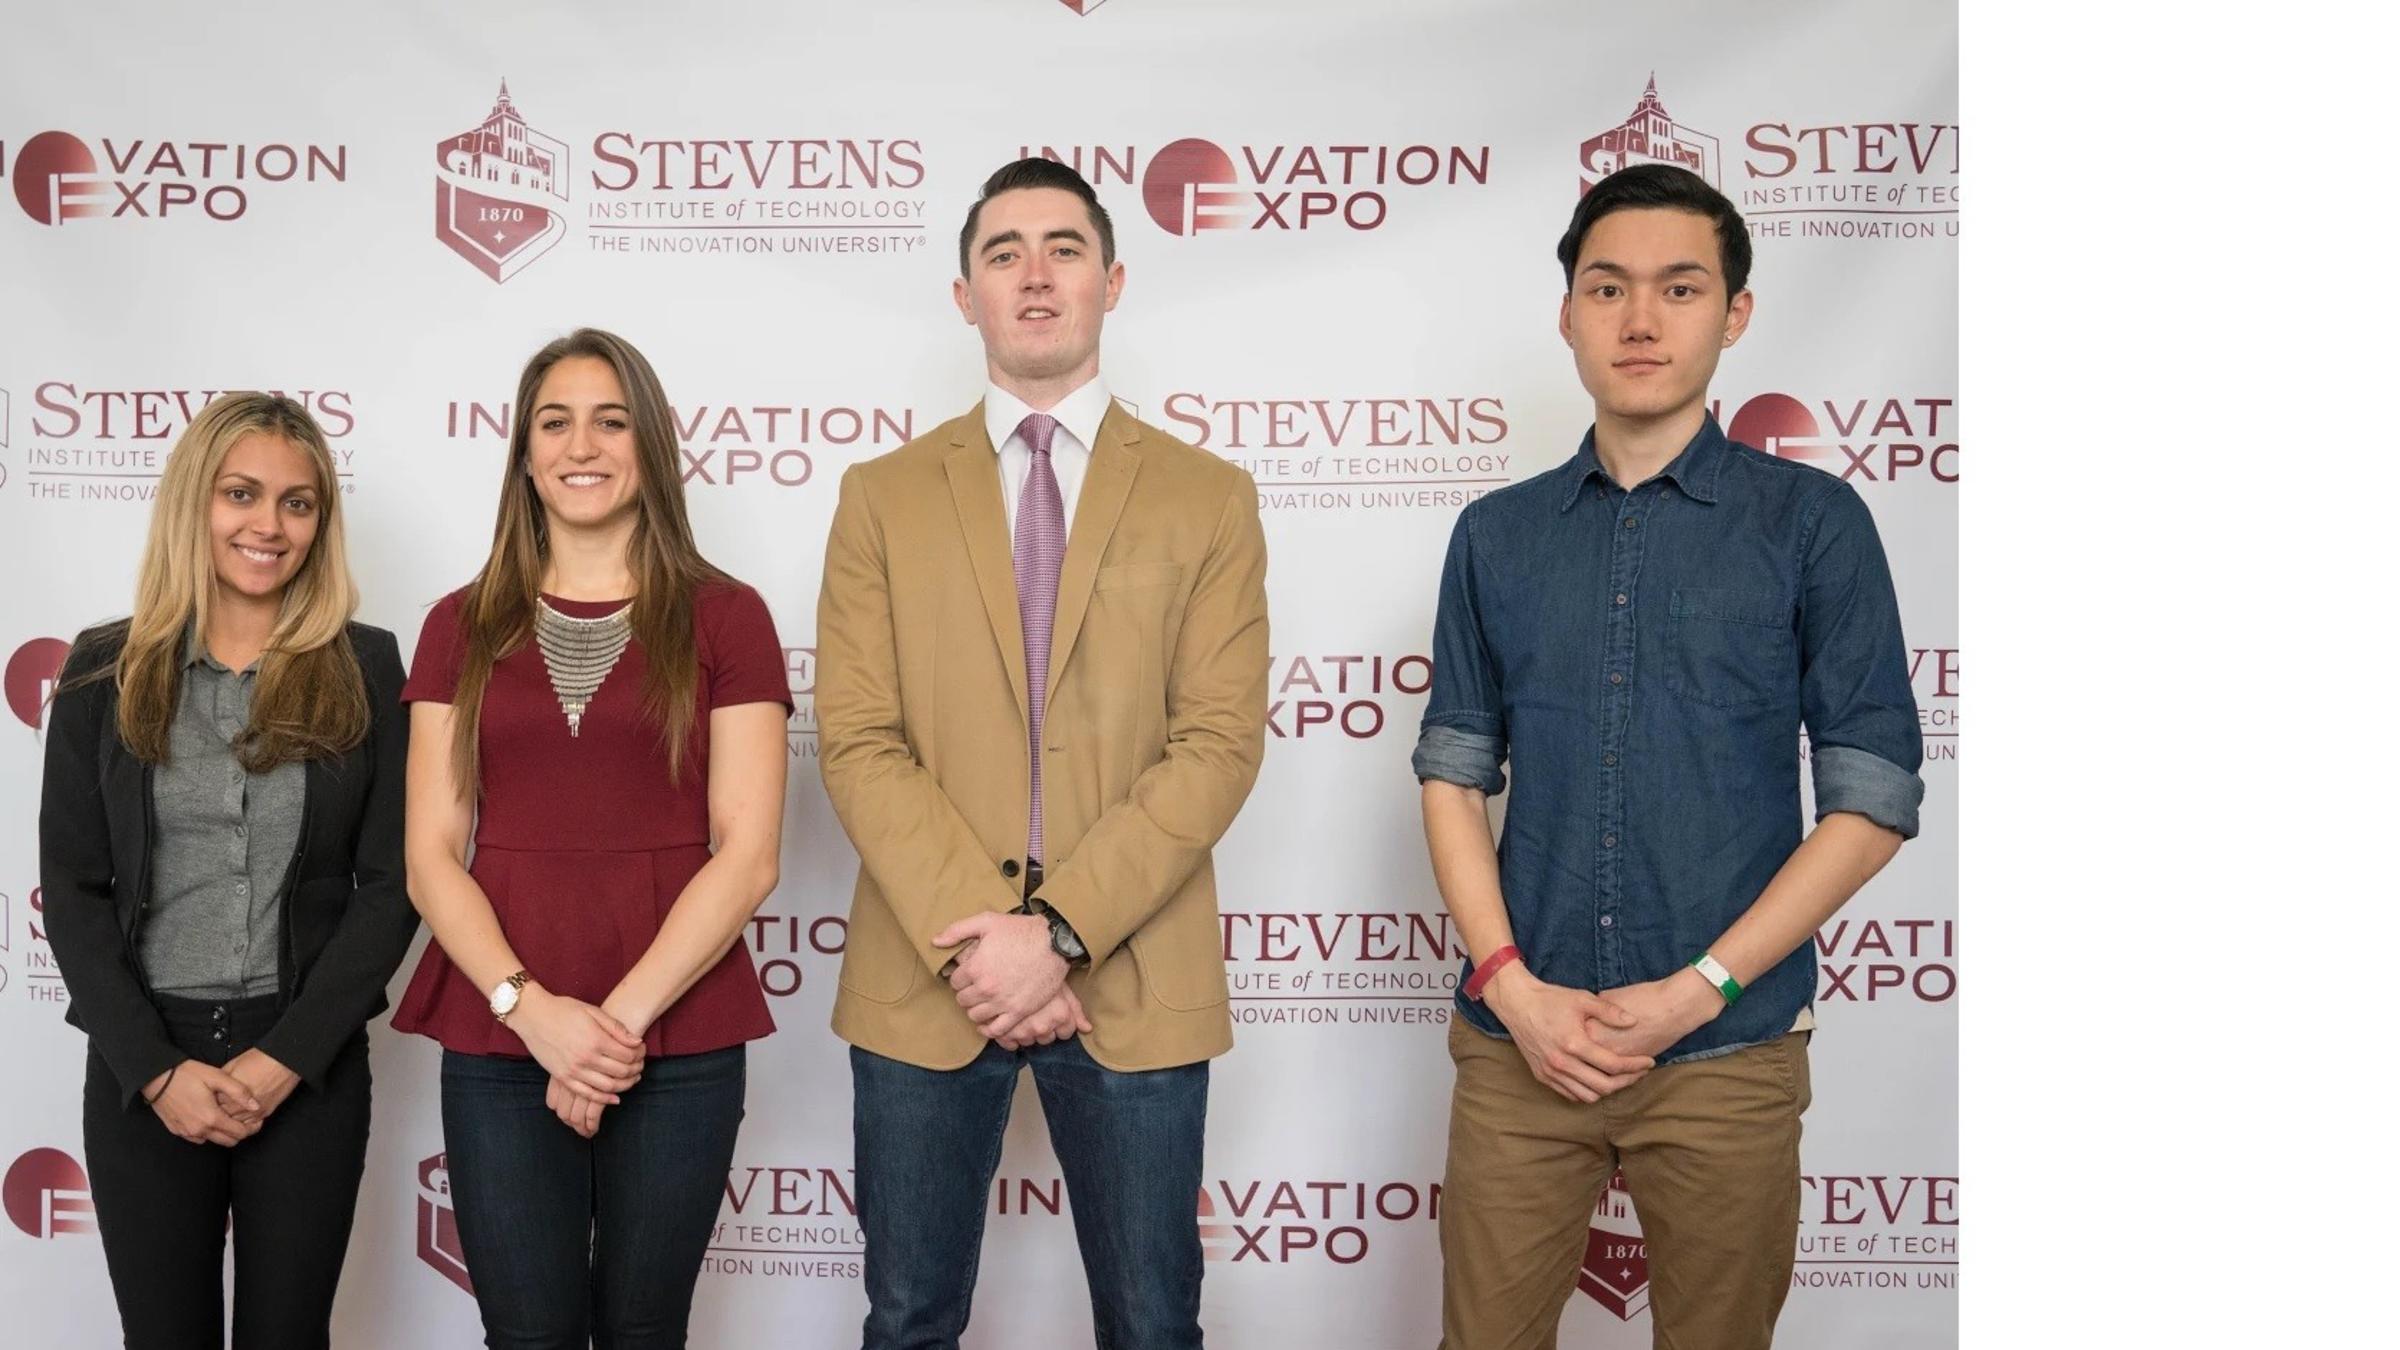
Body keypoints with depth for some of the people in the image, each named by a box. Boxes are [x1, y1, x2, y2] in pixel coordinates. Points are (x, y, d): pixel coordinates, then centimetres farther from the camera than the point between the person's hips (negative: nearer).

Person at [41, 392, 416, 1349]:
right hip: (140, 1065, 1)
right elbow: (71, 890, 0)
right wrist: (157, 1069, -10)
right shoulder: (105, 670, 2)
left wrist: (283, 1059, -10)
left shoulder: (365, 669, 0)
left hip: (310, 1067, 0)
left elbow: (391, 885, -3)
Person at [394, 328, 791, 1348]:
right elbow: (431, 856, 3)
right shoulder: (464, 626, 8)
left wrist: (624, 1016, -13)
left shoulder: (723, 617, 1)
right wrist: (530, 1007, -12)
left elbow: (747, 855, -5)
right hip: (495, 1046, 2)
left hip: (679, 1046, -1)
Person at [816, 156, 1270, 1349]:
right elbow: (858, 743, -2)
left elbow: (1219, 744, -5)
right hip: (924, 980, 1)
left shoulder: (1209, 500, 4)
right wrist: (973, 935, -14)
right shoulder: (883, 497, 6)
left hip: (1134, 984, 0)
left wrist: (1060, 927, -15)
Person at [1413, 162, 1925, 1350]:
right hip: (1517, 1042, 2)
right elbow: (1454, 774, 7)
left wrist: (1698, 989, -11)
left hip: (1726, 1053, -2)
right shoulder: (1496, 536, 6)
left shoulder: (1812, 524, -2)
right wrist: (1512, 985, -6)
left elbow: (1872, 803, -3)